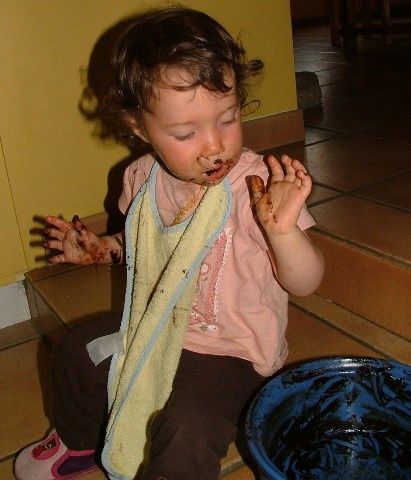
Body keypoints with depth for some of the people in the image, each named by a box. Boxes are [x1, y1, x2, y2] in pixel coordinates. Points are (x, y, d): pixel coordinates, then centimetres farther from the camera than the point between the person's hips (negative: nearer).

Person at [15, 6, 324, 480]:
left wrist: (282, 230, -43)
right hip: (158, 330, 6)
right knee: (75, 350, 17)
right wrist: (102, 248, -2)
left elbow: (304, 283, -24)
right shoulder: (142, 178, -7)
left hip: (230, 350, -6)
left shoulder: (258, 184, -25)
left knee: (187, 425, -29)